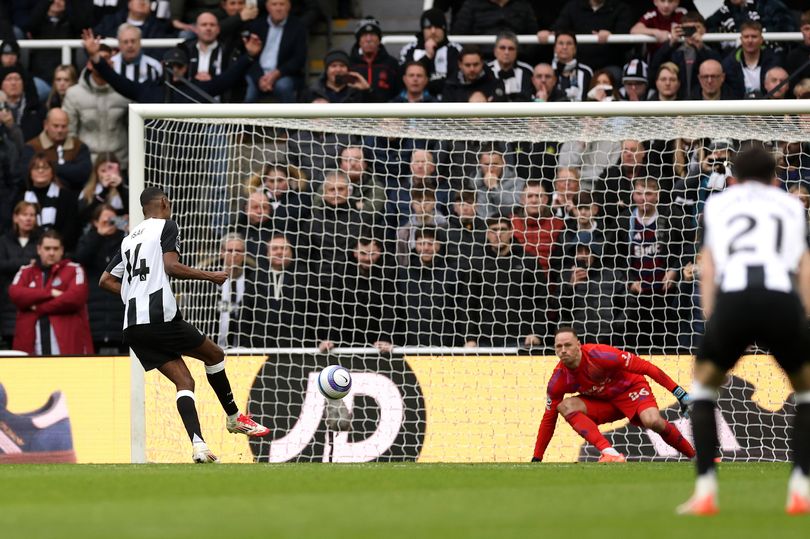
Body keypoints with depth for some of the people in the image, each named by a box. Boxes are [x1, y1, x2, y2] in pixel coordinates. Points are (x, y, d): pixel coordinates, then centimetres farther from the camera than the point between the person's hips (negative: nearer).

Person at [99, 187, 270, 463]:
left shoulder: (129, 239, 21)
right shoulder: (167, 226, 2)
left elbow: (106, 280, 21)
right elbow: (171, 266, -12)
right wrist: (210, 276, -3)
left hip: (133, 326, 6)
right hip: (161, 317, -6)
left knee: (184, 382, 3)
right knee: (215, 355, 16)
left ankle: (198, 445, -15)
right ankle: (234, 418, 26)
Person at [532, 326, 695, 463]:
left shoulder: (598, 355, -28)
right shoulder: (559, 379, -14)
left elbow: (644, 367, -25)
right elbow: (549, 419, -5)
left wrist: (677, 391, -27)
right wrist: (536, 459, -6)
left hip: (631, 388, -4)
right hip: (602, 402, 4)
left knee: (652, 421, -34)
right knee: (565, 406, -22)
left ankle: (695, 455, -11)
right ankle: (610, 453, -34)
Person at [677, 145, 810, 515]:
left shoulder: (717, 204, 31)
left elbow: (707, 268, 20)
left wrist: (710, 319, 14)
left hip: (732, 297, 0)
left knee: (704, 383, 26)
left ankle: (705, 492, 14)